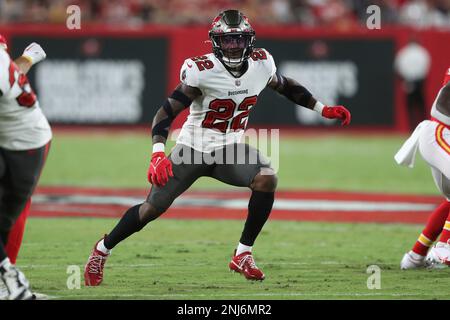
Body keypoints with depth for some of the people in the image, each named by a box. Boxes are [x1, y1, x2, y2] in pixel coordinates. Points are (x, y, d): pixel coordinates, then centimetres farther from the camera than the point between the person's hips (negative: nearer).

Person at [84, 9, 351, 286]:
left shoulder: (261, 64, -7)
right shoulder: (202, 71, -22)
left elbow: (286, 86, 16)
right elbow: (168, 111, -25)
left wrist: (324, 110, 13)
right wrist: (158, 154, -38)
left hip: (229, 148, 3)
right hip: (194, 147, -3)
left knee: (267, 179, -24)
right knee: (153, 208, -3)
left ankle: (243, 255, -11)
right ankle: (102, 250, 21)